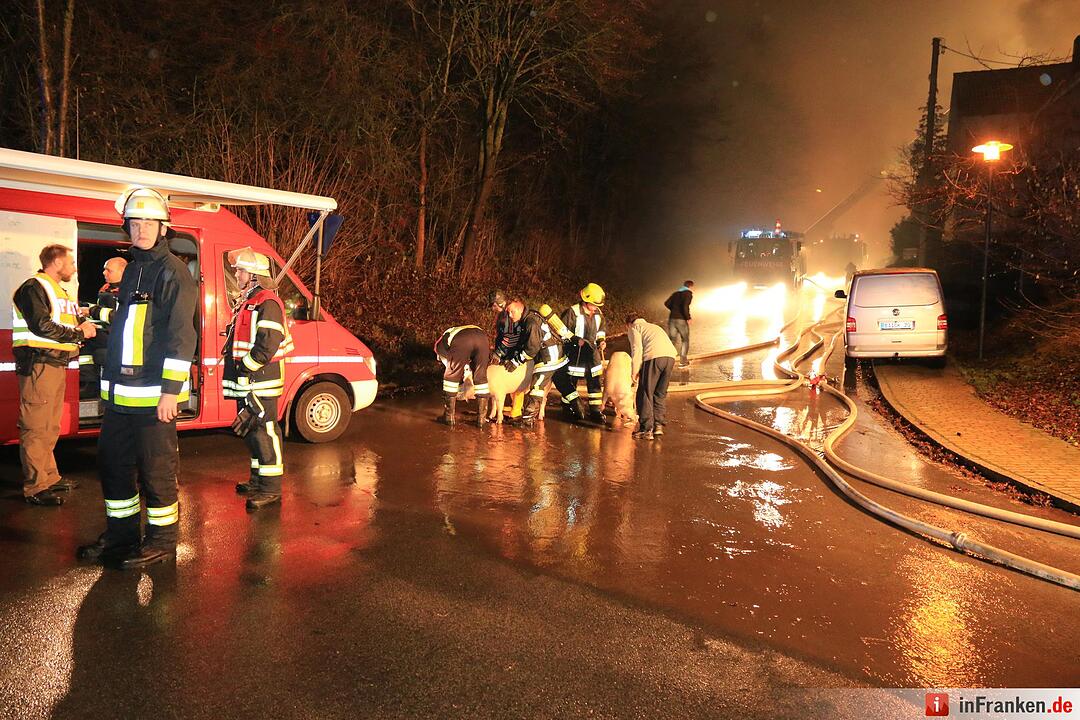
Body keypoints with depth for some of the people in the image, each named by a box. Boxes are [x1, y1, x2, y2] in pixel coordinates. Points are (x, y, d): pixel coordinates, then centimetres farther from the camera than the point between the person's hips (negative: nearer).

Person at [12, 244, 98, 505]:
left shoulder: (57, 291, 22)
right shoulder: (34, 288, -9)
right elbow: (42, 326, -19)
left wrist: (82, 326, 6)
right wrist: (78, 333, -11)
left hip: (56, 364, 10)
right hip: (38, 365, -10)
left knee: (50, 427, 17)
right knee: (36, 428, -6)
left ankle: (49, 477, 27)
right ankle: (35, 488, -1)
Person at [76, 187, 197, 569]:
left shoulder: (172, 271, -10)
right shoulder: (132, 269, 17)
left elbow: (181, 335, -16)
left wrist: (170, 390, -20)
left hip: (153, 394, -9)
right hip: (120, 393, 9)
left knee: (155, 469, 1)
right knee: (112, 462, 16)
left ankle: (161, 540, 15)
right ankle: (121, 534, 31)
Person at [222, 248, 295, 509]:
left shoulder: (267, 303, -13)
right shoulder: (246, 302, 20)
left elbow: (268, 345, -21)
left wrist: (244, 367, -17)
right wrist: (236, 372, 15)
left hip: (261, 382, -11)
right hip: (245, 382, 11)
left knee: (263, 432, -8)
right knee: (250, 431, 17)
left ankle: (271, 489, -2)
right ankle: (258, 480, 30)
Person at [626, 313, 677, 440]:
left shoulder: (634, 328, 19)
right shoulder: (654, 326, 39)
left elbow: (637, 348, 2)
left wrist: (635, 371, 4)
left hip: (654, 356, -6)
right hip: (670, 356, 6)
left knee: (645, 393, 2)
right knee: (660, 394, 18)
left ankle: (646, 429, 1)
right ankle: (658, 426, 16)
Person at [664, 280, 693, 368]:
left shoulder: (676, 293, 16)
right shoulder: (689, 294, -4)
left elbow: (667, 303, 8)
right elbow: (685, 306, -19)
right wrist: (688, 318, -9)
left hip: (672, 318, 5)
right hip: (681, 320, -5)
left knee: (672, 340, 9)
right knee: (685, 340, 11)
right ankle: (683, 362, 13)